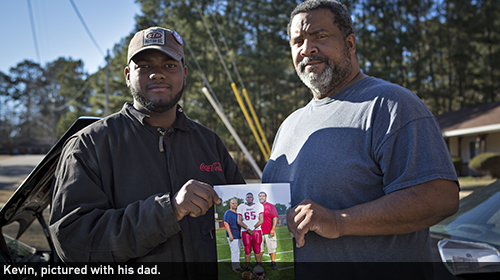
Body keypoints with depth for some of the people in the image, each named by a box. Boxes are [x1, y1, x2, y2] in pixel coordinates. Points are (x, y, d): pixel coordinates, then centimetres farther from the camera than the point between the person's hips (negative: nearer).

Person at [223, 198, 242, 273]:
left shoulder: (238, 213, 16)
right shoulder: (228, 213, -7)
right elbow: (226, 224, -14)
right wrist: (230, 234, -20)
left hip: (238, 235, 8)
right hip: (232, 235, -8)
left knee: (237, 251, 11)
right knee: (234, 251, -10)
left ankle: (237, 266, 19)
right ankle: (235, 268, -5)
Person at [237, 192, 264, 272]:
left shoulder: (259, 206, 6)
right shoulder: (241, 207, 7)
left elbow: (261, 220, 1)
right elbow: (239, 221, 3)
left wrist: (253, 228, -11)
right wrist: (247, 229, -11)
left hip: (257, 230, 0)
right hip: (245, 231, 0)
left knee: (257, 250, -1)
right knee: (247, 250, 0)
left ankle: (259, 265, 8)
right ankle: (247, 267, 9)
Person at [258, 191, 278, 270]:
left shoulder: (270, 206, -2)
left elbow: (275, 218, -7)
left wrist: (273, 229, -14)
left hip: (269, 232, -3)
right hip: (259, 232, 3)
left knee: (272, 248, 0)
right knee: (259, 249, 7)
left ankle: (273, 263, 9)